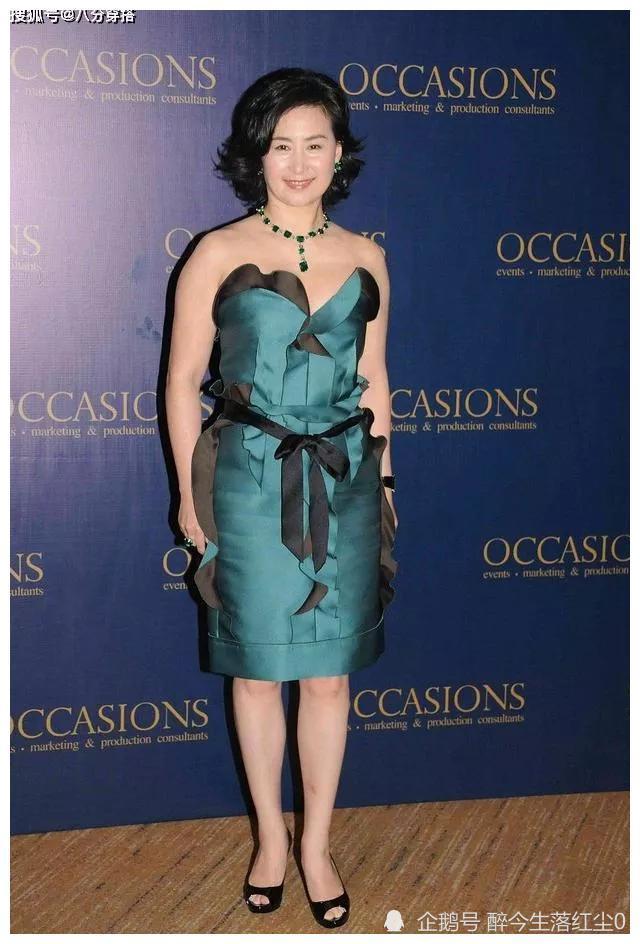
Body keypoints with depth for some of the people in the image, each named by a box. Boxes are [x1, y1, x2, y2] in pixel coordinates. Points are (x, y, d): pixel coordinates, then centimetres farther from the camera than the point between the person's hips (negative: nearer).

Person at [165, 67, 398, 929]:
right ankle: (271, 838, 30)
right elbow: (183, 381, -1)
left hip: (345, 486, 2)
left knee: (330, 672, 9)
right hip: (251, 485, -2)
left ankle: (317, 843, 27)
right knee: (258, 670, 10)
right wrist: (190, 496, -1)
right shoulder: (218, 255, -4)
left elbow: (374, 381, 11)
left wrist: (383, 485, 12)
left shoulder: (365, 260, 4)